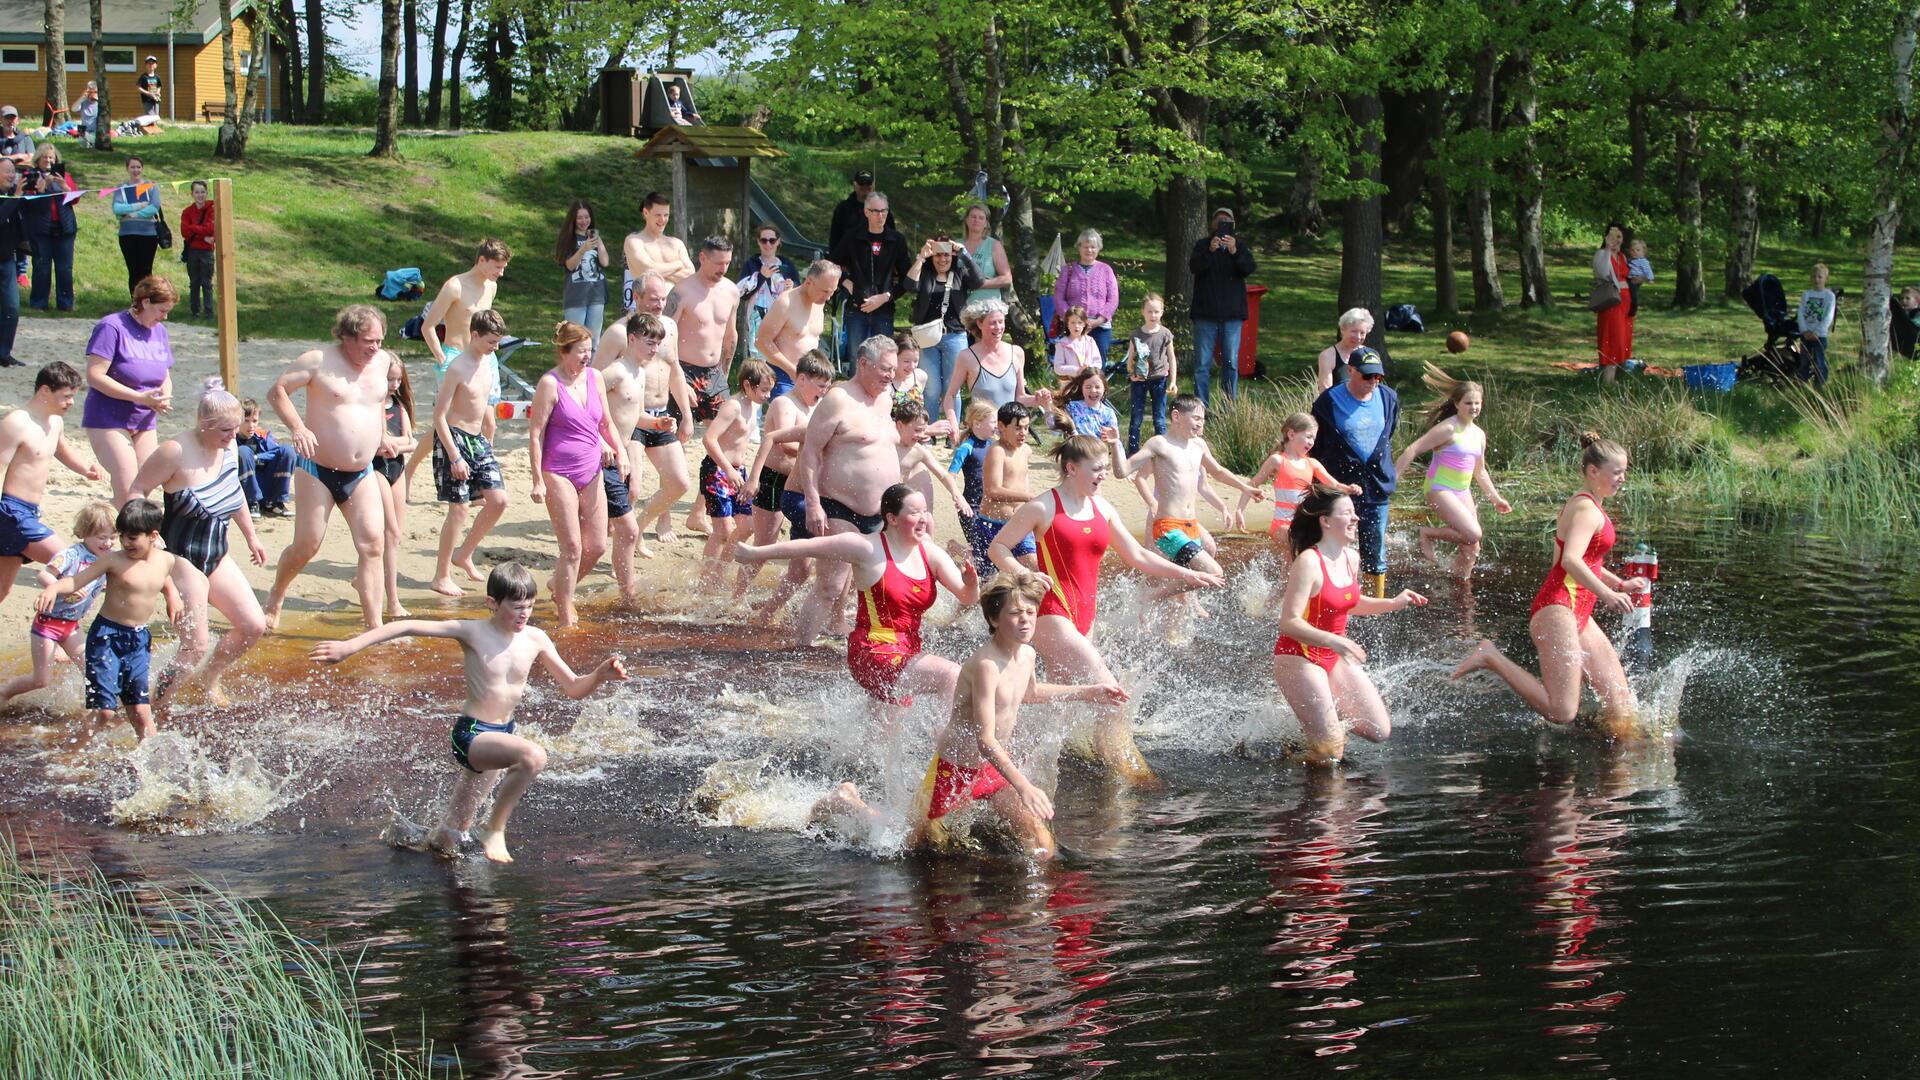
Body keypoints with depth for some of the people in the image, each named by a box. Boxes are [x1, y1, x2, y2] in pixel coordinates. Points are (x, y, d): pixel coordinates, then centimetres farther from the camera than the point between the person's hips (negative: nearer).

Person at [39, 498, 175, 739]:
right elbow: (77, 581, -15)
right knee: (105, 710, -10)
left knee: (141, 711, 4)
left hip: (140, 640, 4)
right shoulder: (113, 560, -11)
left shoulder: (166, 560, 3)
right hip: (107, 636, -4)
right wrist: (53, 588, -32)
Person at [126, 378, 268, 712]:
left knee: (253, 626, 5)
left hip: (218, 557, 8)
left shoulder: (229, 447, 2)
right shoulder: (177, 452, -20)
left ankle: (210, 678, 30)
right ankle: (157, 707, 5)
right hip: (182, 559, -8)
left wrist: (251, 536, 28)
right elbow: (137, 491, -14)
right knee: (196, 647, -12)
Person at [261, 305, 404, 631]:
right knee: (307, 545, 1)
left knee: (374, 545, -9)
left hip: (362, 473, 4)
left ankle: (374, 626, -9)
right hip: (318, 469, -4)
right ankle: (276, 596, 31)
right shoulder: (319, 361, -11)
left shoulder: (383, 361, 5)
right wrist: (297, 427, -21)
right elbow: (277, 391, -8)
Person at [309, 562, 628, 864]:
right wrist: (350, 646, -22)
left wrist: (599, 676, -16)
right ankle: (495, 829, -17)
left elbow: (573, 688, 6)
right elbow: (407, 627, -15)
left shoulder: (535, 640, 0)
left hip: (502, 735, 6)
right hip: (470, 734, -6)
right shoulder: (473, 632, -13)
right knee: (533, 756, -35)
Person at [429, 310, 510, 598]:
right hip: (454, 439, -8)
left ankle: (463, 555, 20)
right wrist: (455, 457, -21)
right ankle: (441, 576, 3)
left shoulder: (488, 362, 6)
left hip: (478, 439, 8)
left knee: (498, 500, 2)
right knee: (459, 508, -7)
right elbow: (439, 415, -18)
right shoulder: (458, 368, -18)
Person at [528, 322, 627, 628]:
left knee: (597, 546, 7)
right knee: (572, 547, -8)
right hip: (559, 474, -6)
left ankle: (559, 588, 33)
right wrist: (538, 480, -15)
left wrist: (620, 452, 1)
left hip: (591, 473, 6)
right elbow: (535, 433, -11)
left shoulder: (595, 378, 7)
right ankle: (565, 618, 0)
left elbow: (606, 423, 18)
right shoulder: (550, 384, -11)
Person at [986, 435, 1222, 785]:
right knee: (1108, 690, -14)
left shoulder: (1102, 509, 12)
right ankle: (1126, 764, -9)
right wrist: (1026, 576, -20)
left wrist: (1186, 575, 14)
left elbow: (1137, 556, 19)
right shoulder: (1043, 509, -8)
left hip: (1085, 614, 7)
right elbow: (997, 548, -4)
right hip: (1052, 614, -7)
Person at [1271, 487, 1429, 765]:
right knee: (1330, 753, -10)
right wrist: (1334, 641, -37)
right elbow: (1289, 623, -27)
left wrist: (1394, 604, 10)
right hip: (1298, 657, -8)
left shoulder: (1351, 560, 3)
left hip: (1335, 657, 8)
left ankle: (1324, 715, 22)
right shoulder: (1308, 563, -23)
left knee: (1380, 732, 4)